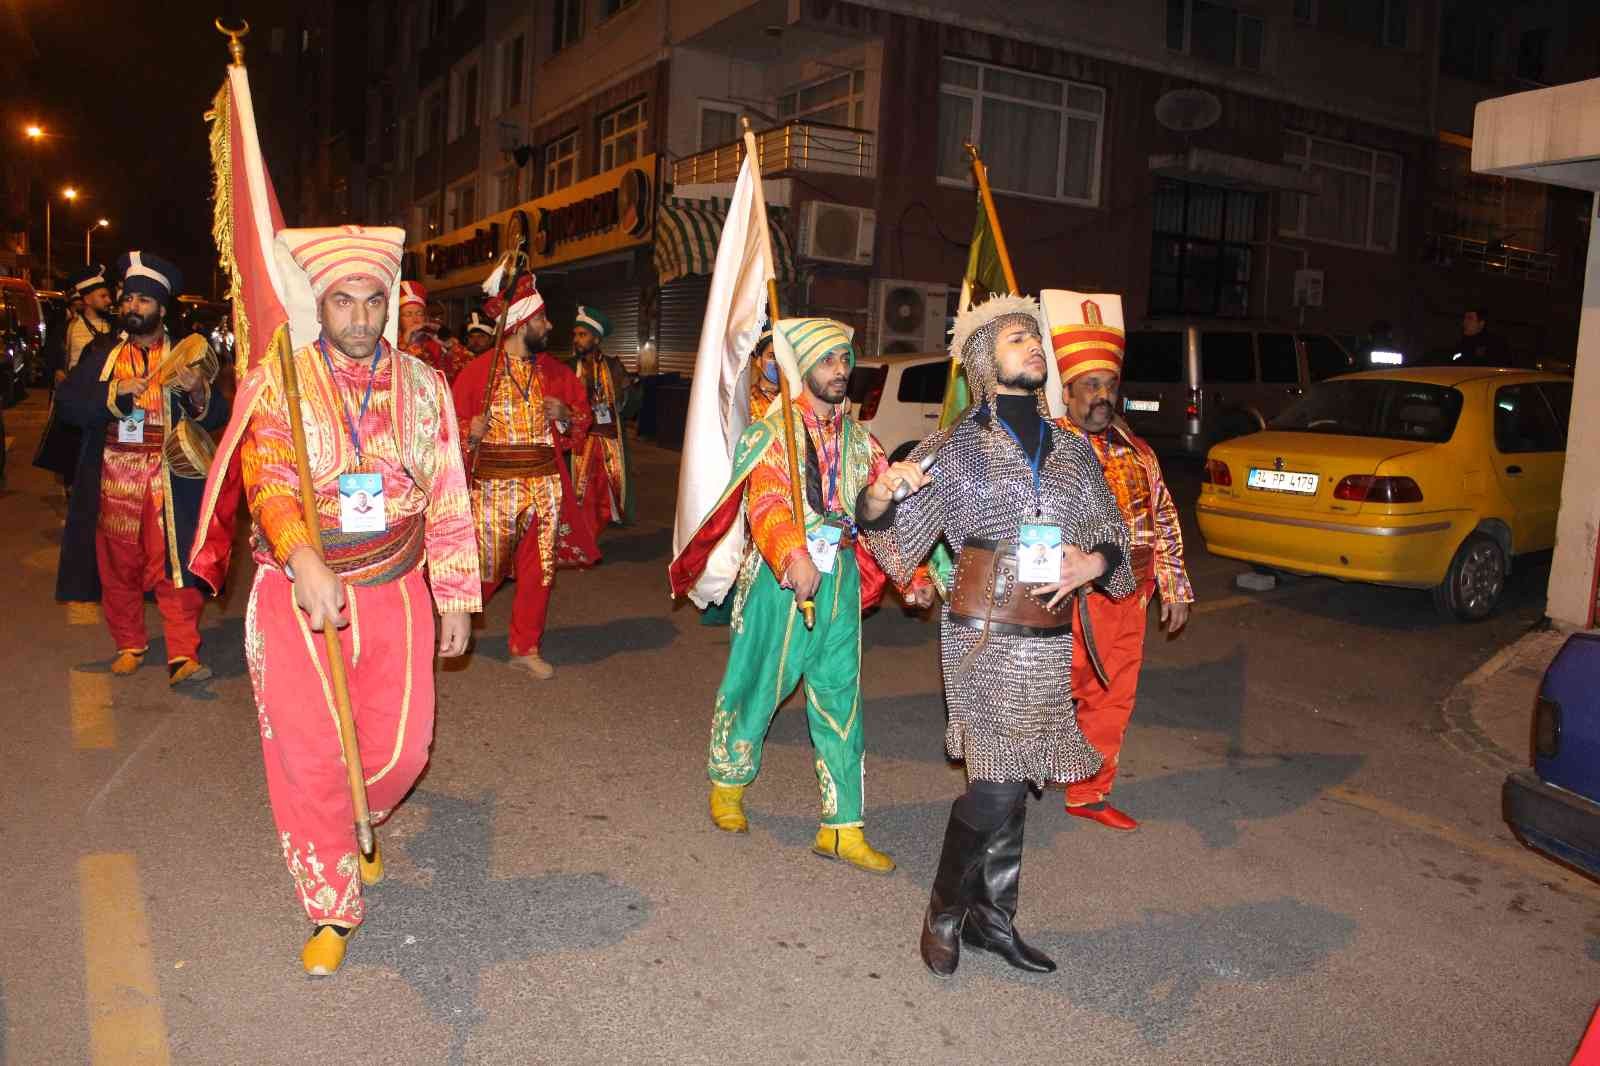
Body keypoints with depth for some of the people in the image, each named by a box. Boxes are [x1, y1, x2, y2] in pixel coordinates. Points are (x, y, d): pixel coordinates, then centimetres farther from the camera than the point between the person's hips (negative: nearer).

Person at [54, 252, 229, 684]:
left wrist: (197, 392, -22)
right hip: (113, 483, 3)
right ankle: (129, 646, 26)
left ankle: (183, 656, -6)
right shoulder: (101, 353, 11)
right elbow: (67, 404, 1)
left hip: (169, 484, -3)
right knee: (117, 569, 11)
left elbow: (216, 416, -2)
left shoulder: (184, 356, 5)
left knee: (176, 570, -6)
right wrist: (115, 394, -13)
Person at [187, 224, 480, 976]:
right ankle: (331, 907, 18)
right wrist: (305, 560, -35)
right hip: (299, 590, -2)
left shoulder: (421, 386, 5)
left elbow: (446, 500, 8)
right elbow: (268, 478, -17)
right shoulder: (277, 381, -2)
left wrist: (455, 599, 7)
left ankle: (353, 827, 39)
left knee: (400, 749, 2)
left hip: (394, 591, 2)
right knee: (309, 754, -2)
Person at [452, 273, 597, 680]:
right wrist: (470, 431, -20)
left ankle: (526, 646, 20)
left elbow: (581, 419, 17)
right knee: (484, 567, 3)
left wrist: (565, 415, -4)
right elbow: (454, 425, 1)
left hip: (544, 484, 4)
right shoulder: (478, 370, -4)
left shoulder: (555, 371, 8)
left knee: (538, 569, 7)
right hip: (493, 484, -4)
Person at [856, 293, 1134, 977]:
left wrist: (1094, 564, -6)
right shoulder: (958, 446, -1)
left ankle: (992, 918, 28)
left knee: (1010, 778, 13)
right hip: (984, 636, -5)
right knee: (997, 786, -8)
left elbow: (1112, 535, 17)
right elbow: (896, 537, -4)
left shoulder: (1073, 449, 12)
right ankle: (944, 915, 13)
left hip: (1049, 641, 5)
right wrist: (880, 495, -26)